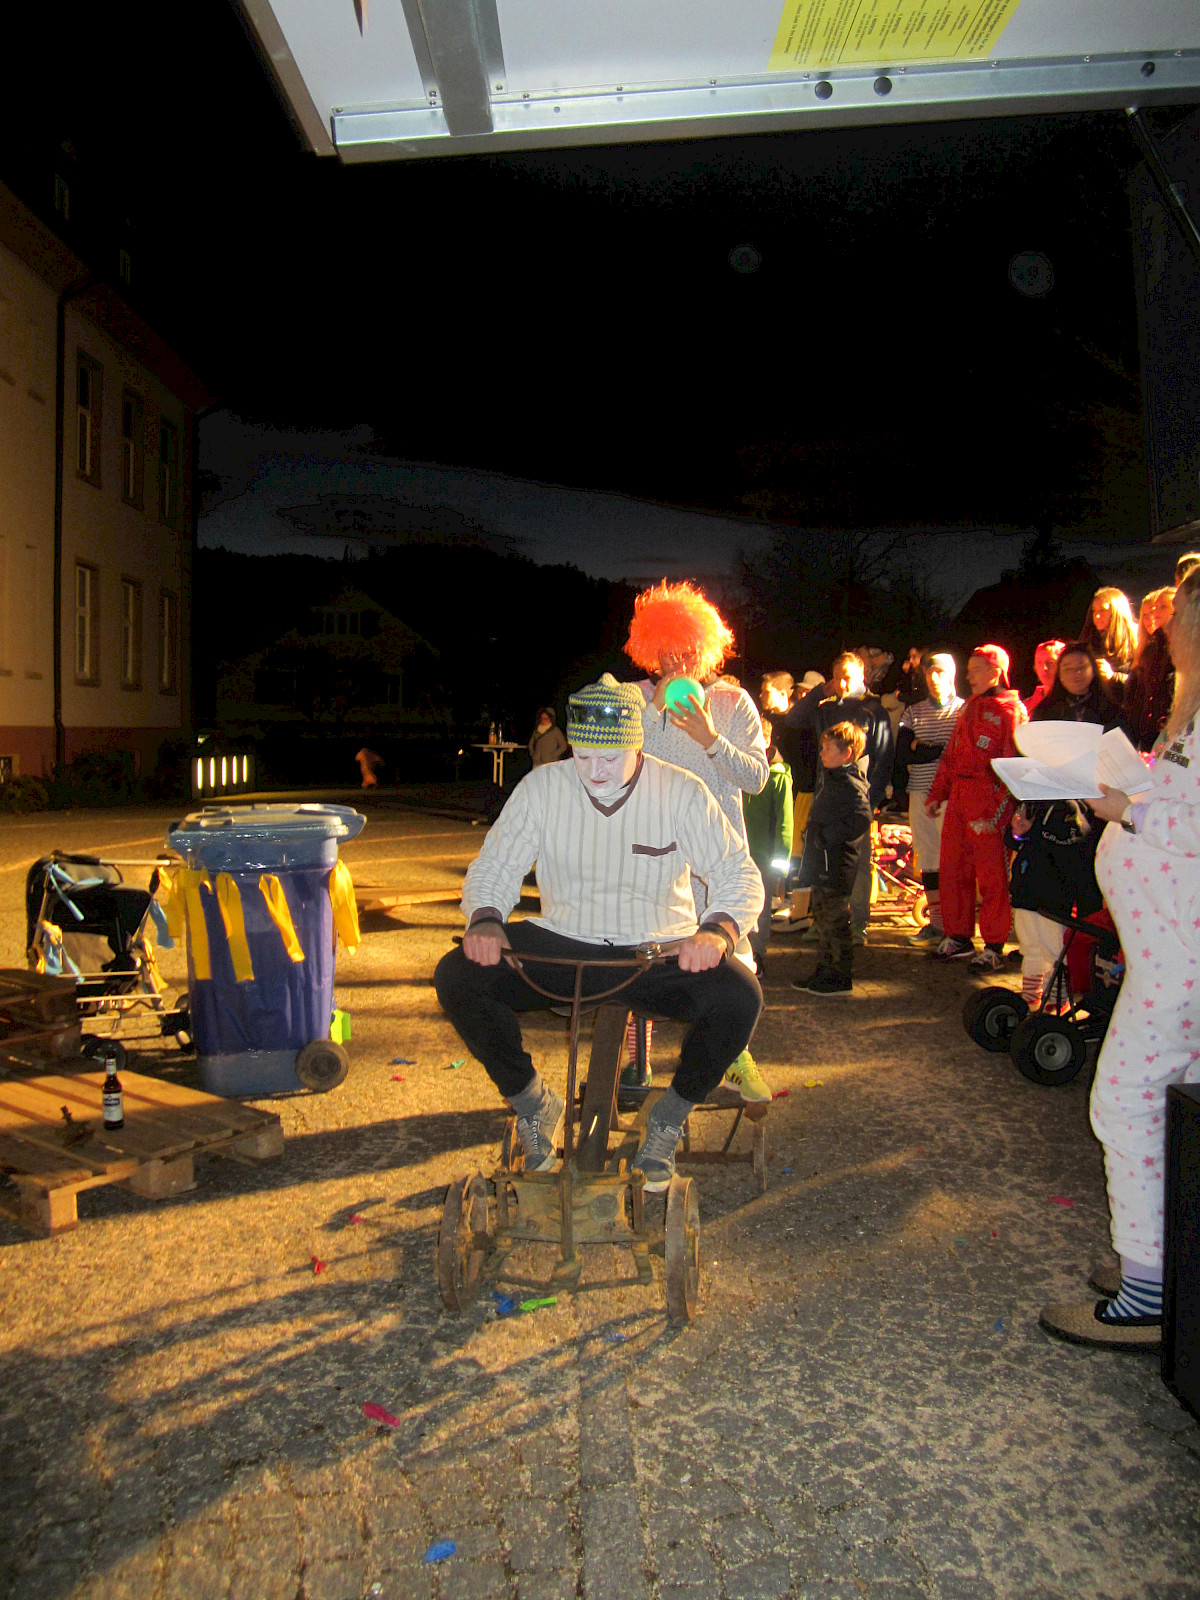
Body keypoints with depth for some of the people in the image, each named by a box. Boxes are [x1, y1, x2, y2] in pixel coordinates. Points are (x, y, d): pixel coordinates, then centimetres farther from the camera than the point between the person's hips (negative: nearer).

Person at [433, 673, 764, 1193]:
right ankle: (533, 1105, 5)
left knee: (739, 996, -29)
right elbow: (492, 867, 1)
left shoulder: (680, 792, -7)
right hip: (562, 944, 2)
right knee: (457, 977, -20)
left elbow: (741, 875, -7)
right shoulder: (542, 787, -3)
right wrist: (484, 919, -22)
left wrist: (718, 930, -29)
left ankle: (669, 1117, 1)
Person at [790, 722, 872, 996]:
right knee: (822, 920, 17)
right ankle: (824, 972, 27)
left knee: (835, 922, -2)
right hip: (822, 864, 10)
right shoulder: (833, 779, 13)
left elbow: (862, 820, -30)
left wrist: (827, 837, -24)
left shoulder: (851, 785, -18)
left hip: (836, 867, -10)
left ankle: (840, 979, 7)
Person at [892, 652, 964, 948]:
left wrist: (922, 747, -10)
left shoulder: (965, 709, 3)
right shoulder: (913, 712, 14)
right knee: (928, 859, 7)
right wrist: (942, 750, -8)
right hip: (920, 794, 4)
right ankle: (936, 922, 14)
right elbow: (902, 753, 1)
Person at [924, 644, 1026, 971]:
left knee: (991, 875, -2)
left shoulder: (1010, 709, -6)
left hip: (988, 800, -8)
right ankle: (958, 938, 22)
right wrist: (937, 794, 14)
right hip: (958, 797, 8)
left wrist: (993, 812, -18)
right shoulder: (971, 706, 18)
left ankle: (994, 947, 7)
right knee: (952, 868, 10)